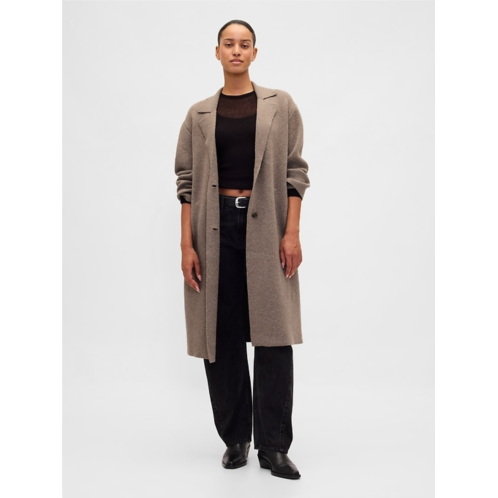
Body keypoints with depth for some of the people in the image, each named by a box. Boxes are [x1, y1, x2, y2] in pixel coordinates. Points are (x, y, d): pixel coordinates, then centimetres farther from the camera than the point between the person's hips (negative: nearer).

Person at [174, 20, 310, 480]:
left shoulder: (280, 105, 7)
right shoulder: (200, 115, 9)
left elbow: (296, 170, 2)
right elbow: (186, 179, 5)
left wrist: (292, 233, -7)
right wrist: (187, 245, -3)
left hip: (266, 225, -1)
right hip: (216, 226, 1)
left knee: (274, 334, -5)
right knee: (223, 334, 3)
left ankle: (274, 446, 3)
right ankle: (235, 438, 16)